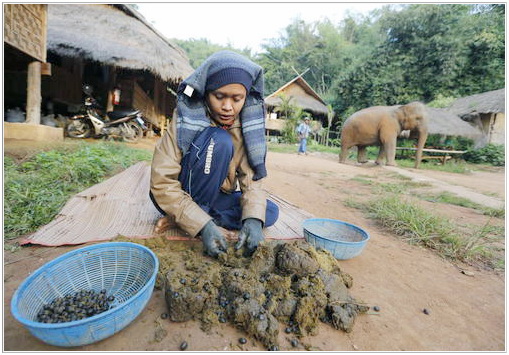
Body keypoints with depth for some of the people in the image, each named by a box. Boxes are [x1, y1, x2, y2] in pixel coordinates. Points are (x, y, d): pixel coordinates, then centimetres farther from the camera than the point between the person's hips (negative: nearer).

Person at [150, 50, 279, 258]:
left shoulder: (245, 127, -9)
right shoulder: (186, 121, -21)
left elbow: (251, 179, -14)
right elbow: (162, 184, -25)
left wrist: (253, 219, -32)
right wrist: (203, 225, -35)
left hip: (215, 196, 6)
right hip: (180, 196, -5)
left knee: (270, 213, -14)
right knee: (219, 141, -29)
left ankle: (180, 217, -14)